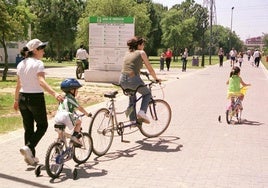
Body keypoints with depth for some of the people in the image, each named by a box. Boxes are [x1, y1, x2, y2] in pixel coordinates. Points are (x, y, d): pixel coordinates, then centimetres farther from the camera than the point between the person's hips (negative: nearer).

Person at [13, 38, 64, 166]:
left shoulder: (21, 64, 8)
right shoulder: (38, 63, -13)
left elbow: (18, 84, 14)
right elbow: (41, 81, -29)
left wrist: (16, 100, 24)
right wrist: (54, 94, -40)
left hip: (23, 98, 7)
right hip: (36, 98, -7)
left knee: (28, 128, 13)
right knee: (42, 125, 9)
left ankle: (31, 157, 18)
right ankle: (28, 147, -9)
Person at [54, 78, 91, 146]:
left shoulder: (63, 98, 25)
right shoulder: (71, 98, 1)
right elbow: (80, 108, 5)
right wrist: (87, 114, 18)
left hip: (57, 118, 7)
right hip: (66, 117, -7)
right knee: (79, 122, 13)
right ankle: (74, 136, 2)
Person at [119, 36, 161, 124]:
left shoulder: (127, 53, 20)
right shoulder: (141, 53, 4)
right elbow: (150, 69, 7)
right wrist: (156, 78, 22)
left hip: (122, 80, 6)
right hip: (133, 79, -5)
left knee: (132, 98, 29)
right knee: (147, 94, 21)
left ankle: (132, 120, 28)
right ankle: (142, 112, -1)